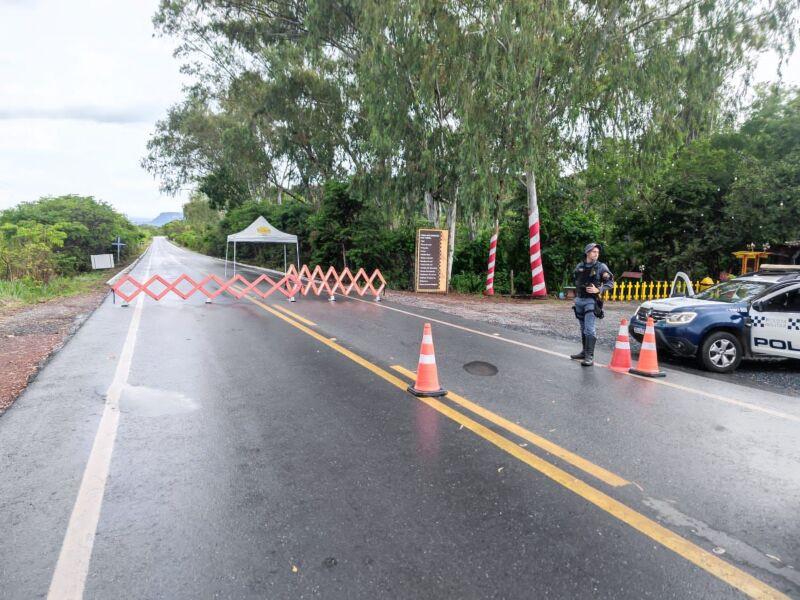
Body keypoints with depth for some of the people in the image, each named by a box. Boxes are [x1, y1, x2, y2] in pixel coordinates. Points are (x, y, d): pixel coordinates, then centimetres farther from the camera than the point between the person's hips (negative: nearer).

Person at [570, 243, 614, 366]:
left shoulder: (601, 267, -5)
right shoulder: (579, 266, 6)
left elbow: (610, 283, -6)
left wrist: (598, 290, -17)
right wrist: (576, 294, 10)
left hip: (591, 301, -5)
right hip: (579, 300, 5)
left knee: (589, 329, -12)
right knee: (583, 328, 15)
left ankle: (590, 356, -12)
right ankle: (584, 352, 27)